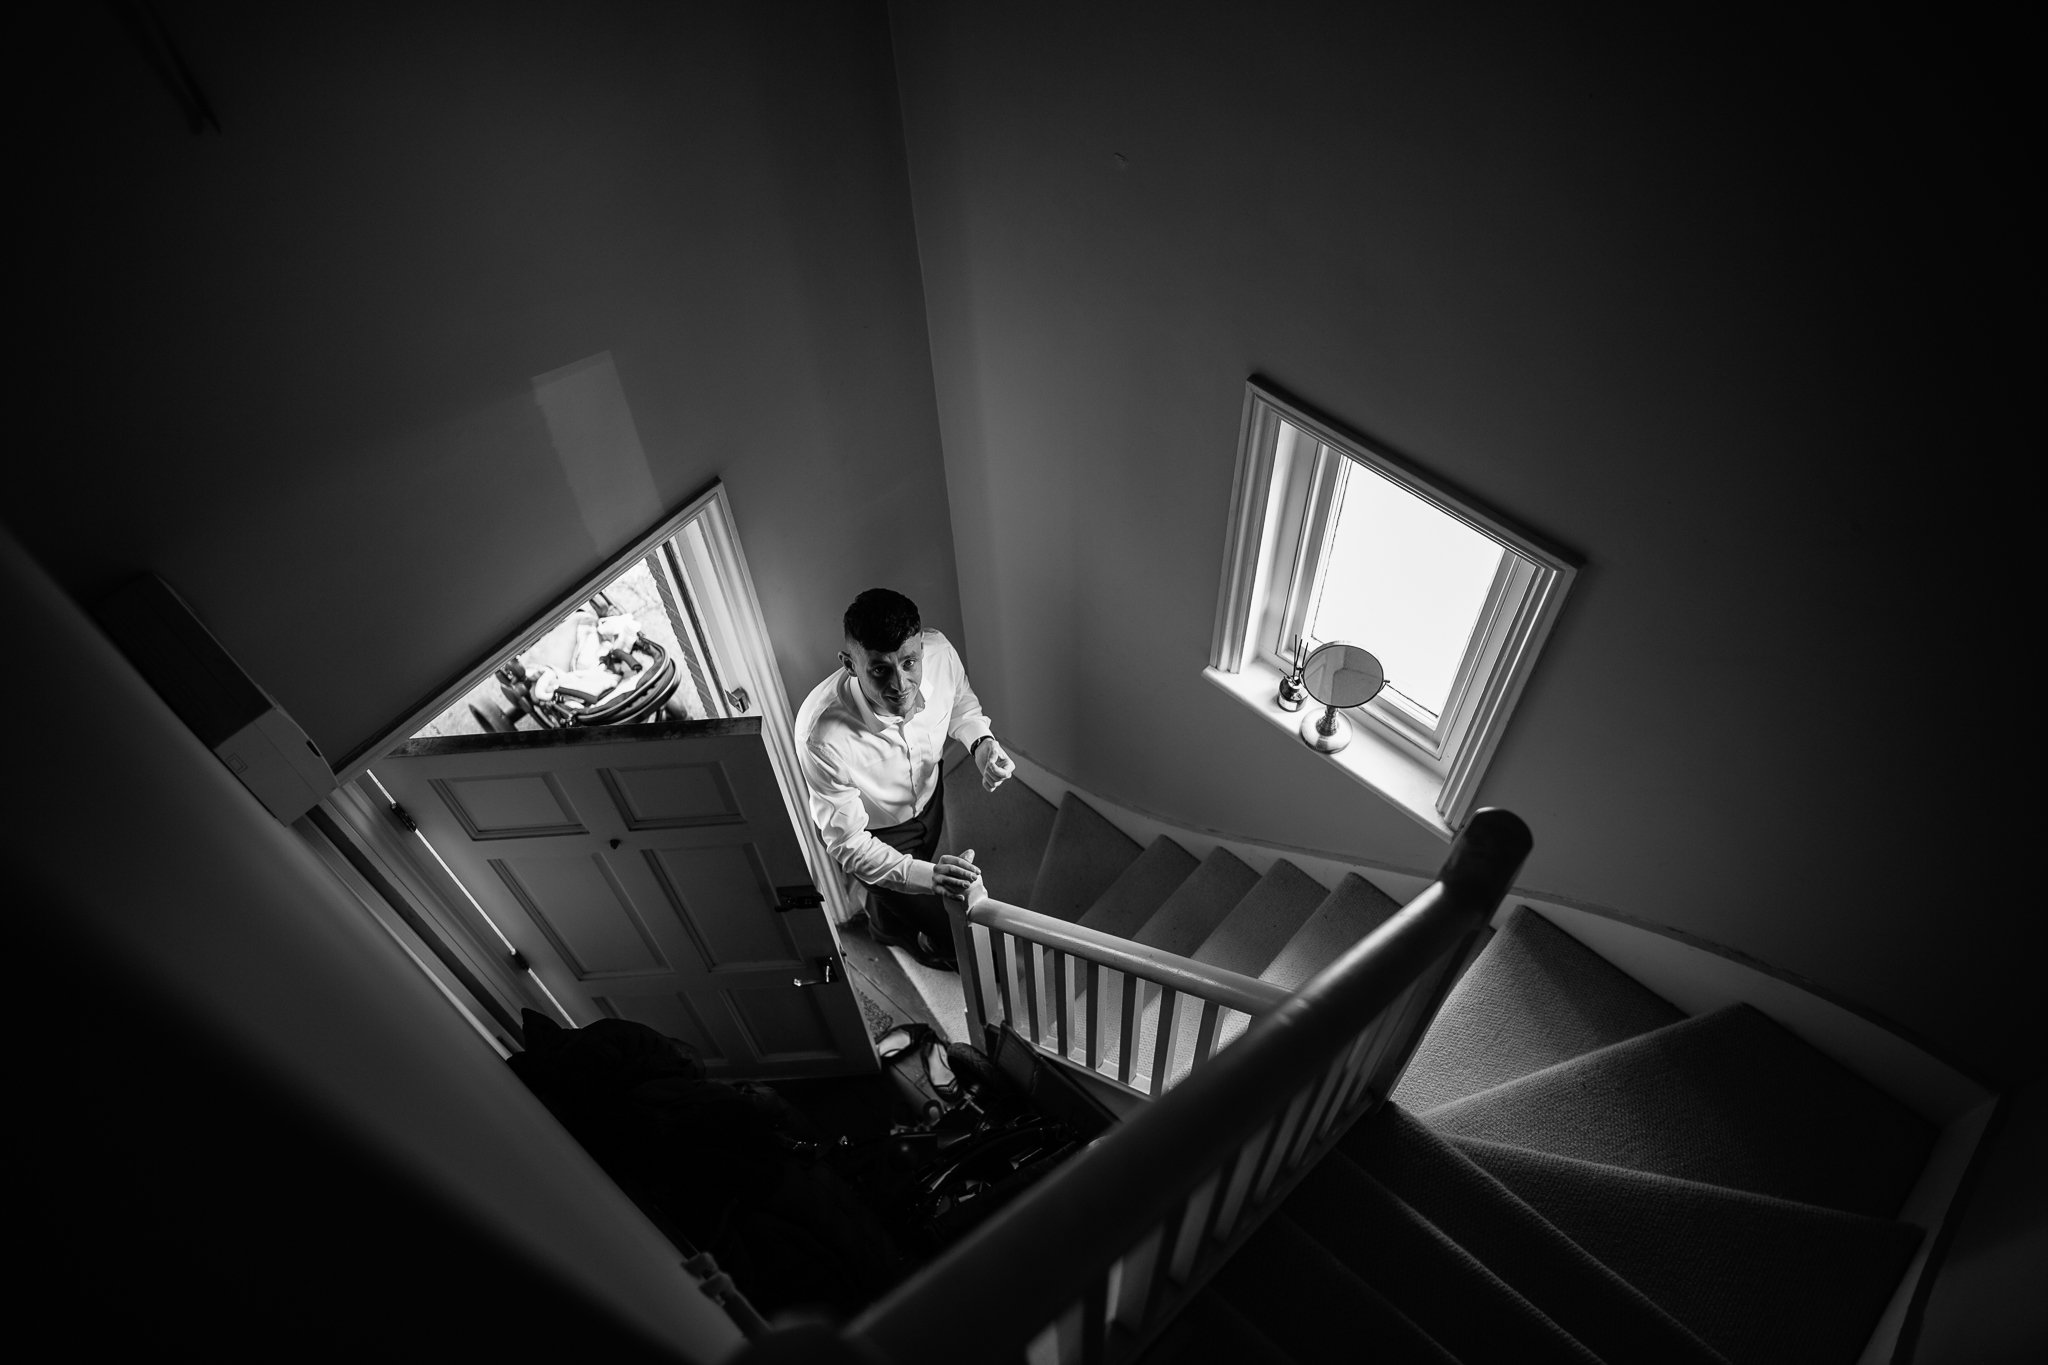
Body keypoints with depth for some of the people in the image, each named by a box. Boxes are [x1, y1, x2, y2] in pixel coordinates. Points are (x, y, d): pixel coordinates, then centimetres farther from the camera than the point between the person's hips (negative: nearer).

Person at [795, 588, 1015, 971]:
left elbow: (962, 703, -5)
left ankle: (885, 911, 70)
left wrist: (981, 743, -26)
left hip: (929, 795, 4)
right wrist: (924, 875, -47)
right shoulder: (823, 735, -44)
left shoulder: (939, 653, -32)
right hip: (877, 834, -4)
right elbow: (848, 843, -31)